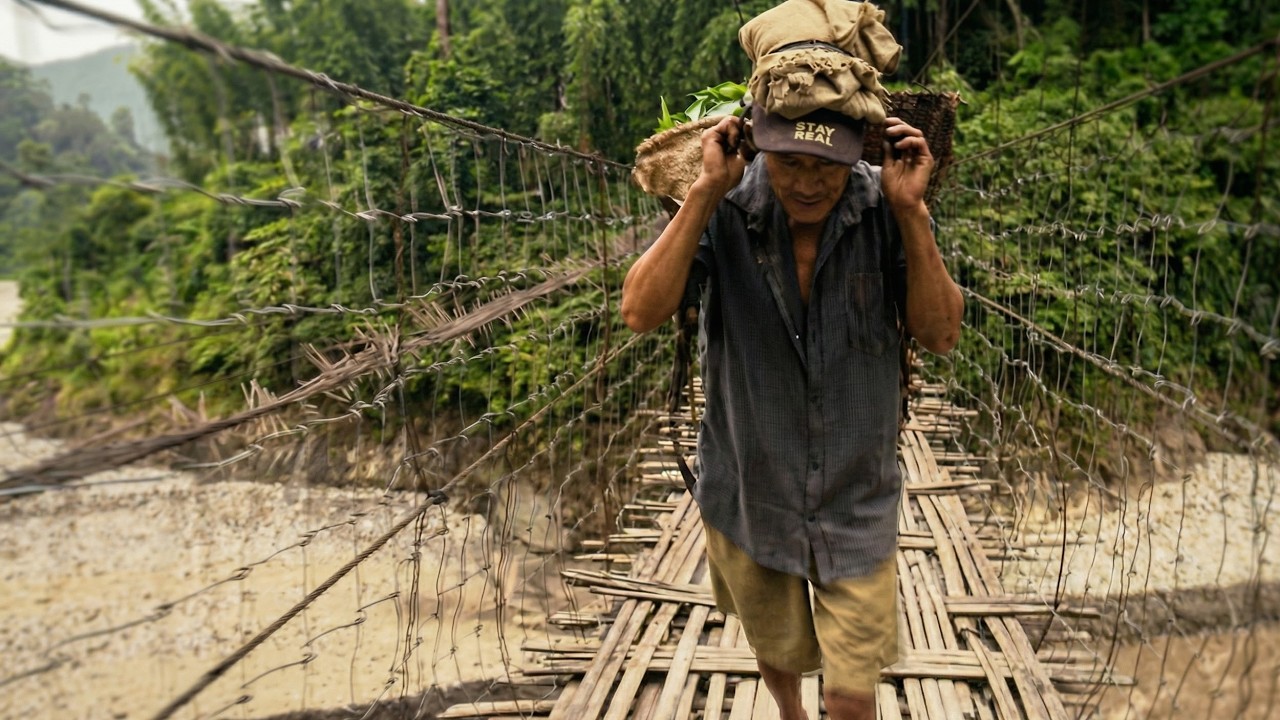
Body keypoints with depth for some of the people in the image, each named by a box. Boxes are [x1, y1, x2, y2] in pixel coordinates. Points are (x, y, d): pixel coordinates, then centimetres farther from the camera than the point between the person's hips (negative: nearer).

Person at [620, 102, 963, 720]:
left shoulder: (883, 207, -15)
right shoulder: (725, 208, -18)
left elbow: (940, 336, -16)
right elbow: (641, 312, -27)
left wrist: (912, 212, -27)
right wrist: (705, 192, -33)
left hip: (855, 500, 0)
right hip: (749, 491, 1)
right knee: (776, 654, 27)